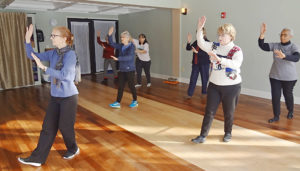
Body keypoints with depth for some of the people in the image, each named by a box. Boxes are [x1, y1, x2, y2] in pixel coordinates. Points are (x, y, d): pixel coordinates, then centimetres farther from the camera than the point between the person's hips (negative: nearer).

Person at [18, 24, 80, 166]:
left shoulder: (70, 54, -16)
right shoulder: (53, 53, 4)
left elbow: (63, 75, -24)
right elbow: (32, 56, 12)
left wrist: (43, 68, -26)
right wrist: (27, 40, 0)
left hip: (68, 96, -6)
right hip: (55, 96, 6)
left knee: (65, 126, 7)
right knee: (48, 127, 10)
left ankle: (73, 149, 33)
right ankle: (37, 158, 20)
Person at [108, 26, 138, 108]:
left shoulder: (132, 46, -14)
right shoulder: (121, 46, 5)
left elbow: (129, 57, -27)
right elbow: (112, 44, 11)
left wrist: (118, 59, -34)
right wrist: (110, 35, -4)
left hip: (130, 70, -6)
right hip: (122, 70, 6)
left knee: (131, 86, 5)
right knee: (120, 87, 7)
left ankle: (135, 101, 23)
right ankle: (118, 103, 13)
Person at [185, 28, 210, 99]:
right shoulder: (196, 42, 7)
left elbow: (206, 53, -19)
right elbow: (188, 48, 2)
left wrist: (197, 52, -31)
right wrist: (189, 42, -16)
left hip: (204, 64, -4)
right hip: (195, 64, 4)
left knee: (204, 79, 8)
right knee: (192, 79, 4)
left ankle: (204, 93, 25)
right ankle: (189, 94, 10)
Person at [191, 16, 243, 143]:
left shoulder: (237, 50, -11)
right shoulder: (215, 46, 4)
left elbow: (236, 64, -29)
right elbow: (201, 44, 0)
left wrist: (219, 59, -41)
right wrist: (199, 29, -13)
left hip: (231, 86, -3)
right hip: (214, 85, 4)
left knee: (228, 112, 11)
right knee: (209, 111, 5)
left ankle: (228, 133, 35)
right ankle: (203, 135, 12)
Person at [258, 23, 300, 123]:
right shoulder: (275, 45, -3)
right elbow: (262, 46, -17)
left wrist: (284, 56, -49)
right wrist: (262, 34, -33)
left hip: (289, 77, -2)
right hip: (275, 76, 2)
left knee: (288, 95, 14)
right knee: (275, 96, 0)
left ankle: (290, 111, 43)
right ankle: (276, 116, 14)